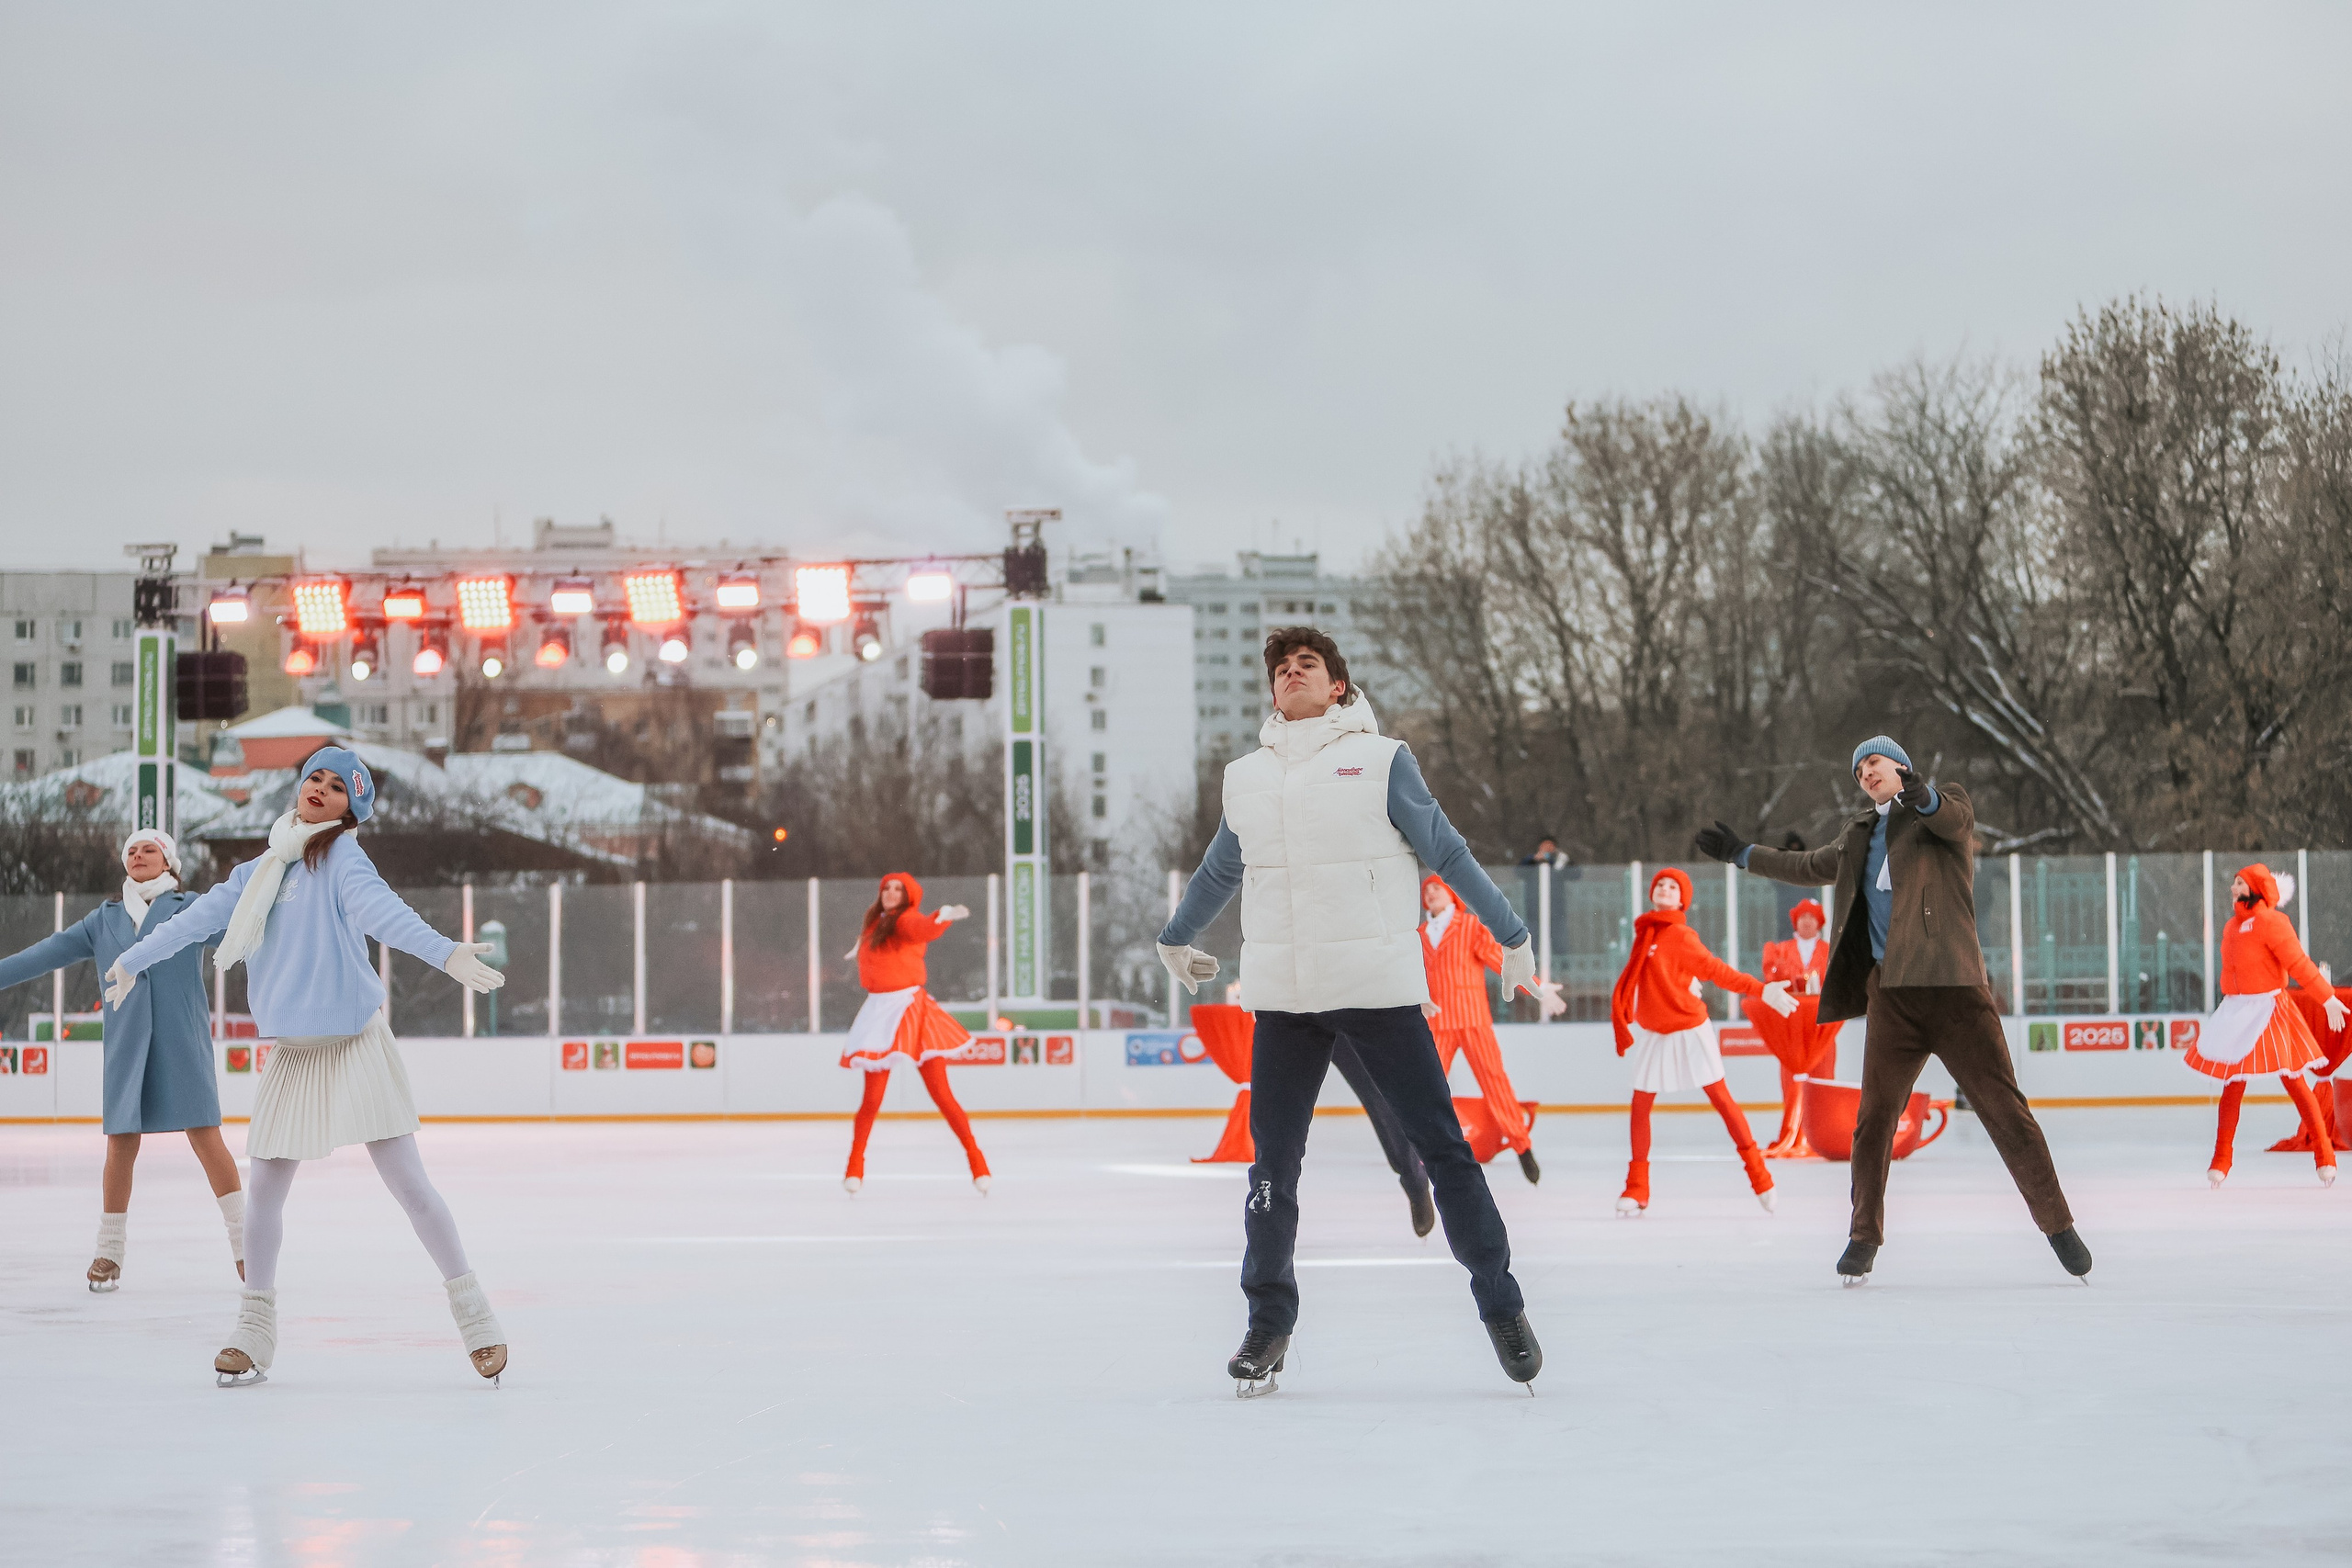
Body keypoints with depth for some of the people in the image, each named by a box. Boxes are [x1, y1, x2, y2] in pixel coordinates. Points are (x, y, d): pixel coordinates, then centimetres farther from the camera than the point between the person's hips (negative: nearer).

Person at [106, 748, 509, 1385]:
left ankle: (472, 1309, 1)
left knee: (408, 1181, -7)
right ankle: (255, 1327, 18)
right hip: (290, 1053, 6)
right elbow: (201, 917, 25)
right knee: (266, 1189, 6)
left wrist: (444, 952, -45)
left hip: (357, 1046, -6)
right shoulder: (263, 869, 11)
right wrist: (133, 961, 37)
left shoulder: (340, 855, -8)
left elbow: (378, 908, -26)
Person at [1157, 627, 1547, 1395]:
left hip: (1379, 986, -3)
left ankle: (1502, 1309, 7)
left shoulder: (1381, 761, 2)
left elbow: (1448, 854, 6)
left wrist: (1512, 934, 6)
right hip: (1283, 997, 3)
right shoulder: (1246, 777, 13)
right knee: (1273, 1160, 2)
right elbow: (1218, 872, 30)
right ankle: (1268, 1324, 14)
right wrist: (1174, 940, 44)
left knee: (1442, 1146, -2)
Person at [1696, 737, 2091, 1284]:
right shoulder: (1860, 834, 22)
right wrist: (1743, 854, 43)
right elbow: (1814, 868, 39)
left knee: (2005, 1108, -7)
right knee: (1874, 1117, 2)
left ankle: (2059, 1227, -1)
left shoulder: (1947, 806, 6)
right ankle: (1865, 1237, 14)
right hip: (1891, 993, 5)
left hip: (1953, 984, -5)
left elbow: (1955, 818, -19)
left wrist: (1923, 798, -42)